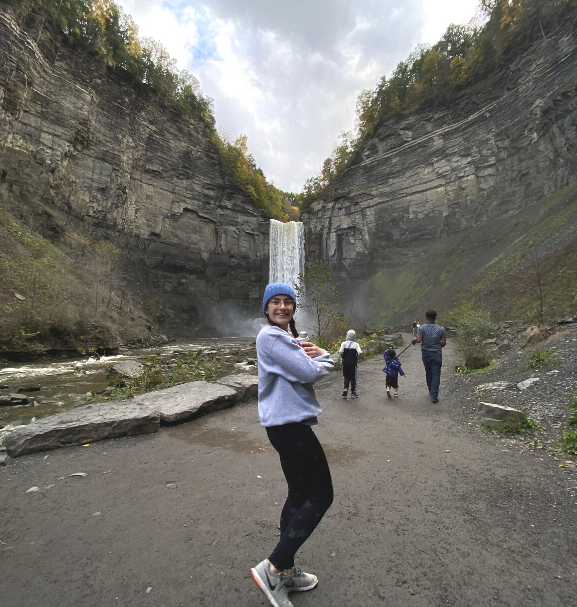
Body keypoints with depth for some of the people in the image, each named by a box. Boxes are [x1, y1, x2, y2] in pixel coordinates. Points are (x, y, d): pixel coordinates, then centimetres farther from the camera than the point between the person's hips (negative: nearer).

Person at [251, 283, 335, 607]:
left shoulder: (286, 338, 16)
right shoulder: (270, 336, -16)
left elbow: (315, 368, 13)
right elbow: (309, 373, -22)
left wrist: (317, 355, -8)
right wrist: (323, 357, -2)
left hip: (290, 424, 10)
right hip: (289, 425, -10)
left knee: (300, 495, 19)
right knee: (321, 495, 1)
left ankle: (285, 571, 34)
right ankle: (274, 567, 9)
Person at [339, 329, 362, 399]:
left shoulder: (344, 343, -3)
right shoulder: (356, 344, -5)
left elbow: (340, 352, -15)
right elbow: (359, 352, -18)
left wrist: (343, 357, 3)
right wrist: (357, 358, 0)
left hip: (345, 362, 1)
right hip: (353, 363, -1)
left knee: (346, 377, 17)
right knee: (353, 378, 11)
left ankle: (345, 388, -3)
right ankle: (353, 392, 18)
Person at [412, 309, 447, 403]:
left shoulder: (422, 328, -7)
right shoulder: (441, 329, -3)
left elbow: (418, 340, -17)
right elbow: (444, 343, -3)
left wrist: (414, 340, 5)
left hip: (426, 353, 1)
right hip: (437, 354, 0)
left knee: (428, 373, 17)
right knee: (436, 375, 1)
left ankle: (431, 392, 31)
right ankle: (434, 396, -5)